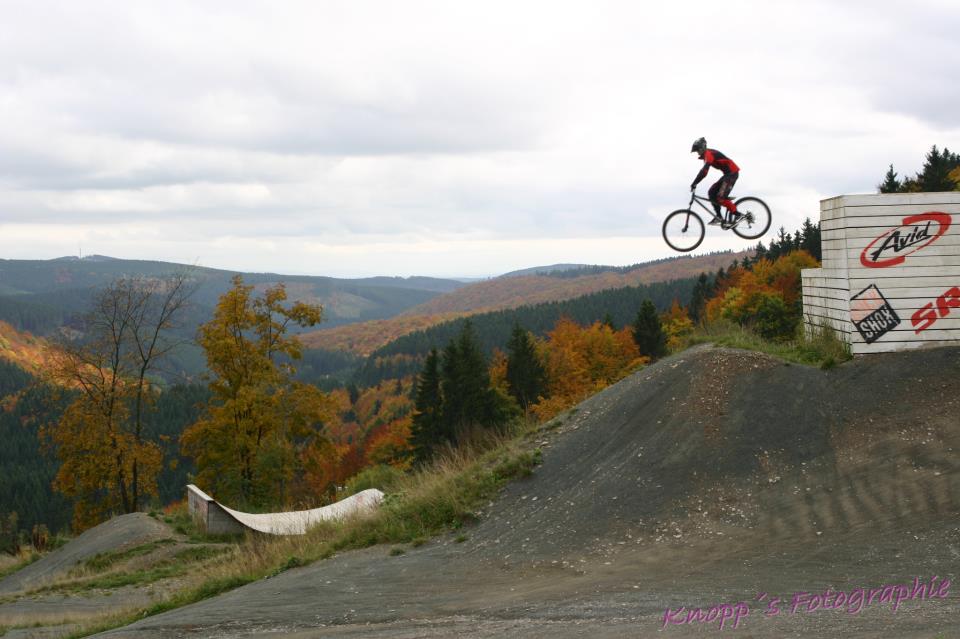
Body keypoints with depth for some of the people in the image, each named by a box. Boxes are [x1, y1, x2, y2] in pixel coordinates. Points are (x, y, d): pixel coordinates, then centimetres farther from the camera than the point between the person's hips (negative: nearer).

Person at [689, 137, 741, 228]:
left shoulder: (709, 154, -17)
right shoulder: (707, 155, 15)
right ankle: (719, 217, 7)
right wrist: (695, 183, 19)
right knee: (712, 193, 6)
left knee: (721, 197, -17)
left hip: (732, 173, -10)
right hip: (728, 174, 10)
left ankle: (736, 215, -10)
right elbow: (703, 171, 22)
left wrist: (694, 183, -26)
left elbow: (704, 171, -28)